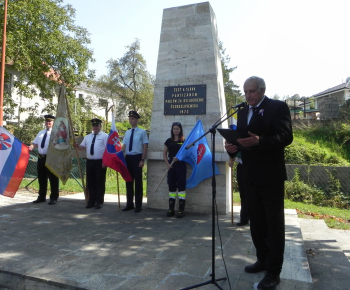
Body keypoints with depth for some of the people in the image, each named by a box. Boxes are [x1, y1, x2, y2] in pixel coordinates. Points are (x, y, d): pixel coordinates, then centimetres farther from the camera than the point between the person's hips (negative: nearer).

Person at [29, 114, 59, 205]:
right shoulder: (41, 133, 19)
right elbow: (35, 143, 16)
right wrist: (31, 147, -4)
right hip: (41, 158, 7)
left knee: (53, 179, 0)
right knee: (41, 178, 14)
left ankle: (54, 198, 11)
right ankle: (42, 197, 27)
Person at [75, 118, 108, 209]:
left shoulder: (105, 136, -2)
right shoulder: (87, 137, 16)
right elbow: (82, 148, 14)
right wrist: (77, 146, -9)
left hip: (100, 162, -5)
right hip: (89, 162, 6)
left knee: (100, 183, 2)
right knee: (90, 182, 11)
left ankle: (99, 202, 13)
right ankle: (91, 201, 22)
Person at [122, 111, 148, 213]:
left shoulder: (142, 132, -4)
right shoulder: (127, 133, 12)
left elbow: (145, 146, -6)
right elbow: (124, 146, 12)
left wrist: (142, 160, -12)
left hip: (137, 157, -5)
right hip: (128, 158, 6)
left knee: (138, 181, 1)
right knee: (128, 181, 12)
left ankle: (138, 205, 13)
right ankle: (129, 204, 24)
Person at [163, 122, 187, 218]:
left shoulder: (184, 141, 2)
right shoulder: (169, 141, 10)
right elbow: (164, 153, 12)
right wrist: (167, 163, 0)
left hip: (181, 164, -3)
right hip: (171, 165, 3)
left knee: (181, 185, -4)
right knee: (171, 185, 7)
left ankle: (181, 210, 1)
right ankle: (171, 209, 17)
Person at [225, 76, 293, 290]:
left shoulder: (278, 107, -7)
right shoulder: (242, 112, 14)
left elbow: (286, 136, -19)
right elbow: (240, 137, 9)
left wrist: (259, 141, -34)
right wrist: (232, 146, -14)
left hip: (271, 174, -7)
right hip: (250, 174, 7)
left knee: (274, 222, 3)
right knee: (256, 220, 16)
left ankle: (274, 271, 14)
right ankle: (263, 260, 33)